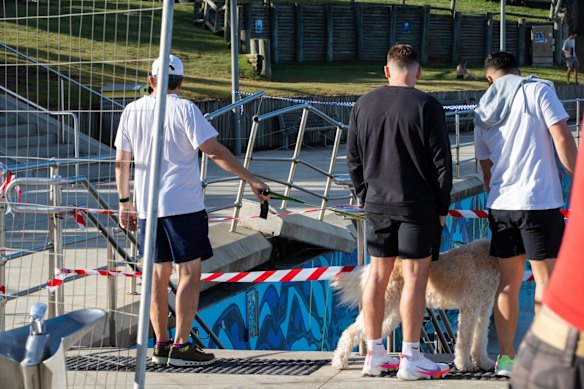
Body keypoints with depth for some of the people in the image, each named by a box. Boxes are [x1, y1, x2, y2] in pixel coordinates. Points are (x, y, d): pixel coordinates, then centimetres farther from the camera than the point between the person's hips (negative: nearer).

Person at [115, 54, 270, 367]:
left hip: (147, 206, 5)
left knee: (158, 273, 11)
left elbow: (121, 162, 11)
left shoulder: (132, 111, 7)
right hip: (184, 205, -5)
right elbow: (215, 152, -13)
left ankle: (161, 345, 14)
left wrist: (124, 202, 21)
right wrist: (250, 179, -9)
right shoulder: (184, 109, -7)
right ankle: (181, 346, -6)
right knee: (189, 272, -1)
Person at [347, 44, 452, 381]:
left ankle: (374, 355, 16)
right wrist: (442, 207, 1)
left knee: (378, 275, 10)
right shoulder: (427, 107, -10)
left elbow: (354, 159, 10)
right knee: (415, 277, -1)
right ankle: (411, 359, -1)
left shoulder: (364, 105, 4)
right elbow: (441, 162, -8)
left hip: (378, 202, 5)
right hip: (418, 205, -5)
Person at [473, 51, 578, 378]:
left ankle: (506, 358, 14)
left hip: (501, 204, 5)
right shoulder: (538, 90, -2)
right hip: (539, 202, -5)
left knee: (509, 282, 12)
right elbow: (563, 139, -11)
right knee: (547, 281, -1)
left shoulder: (484, 112, 13)